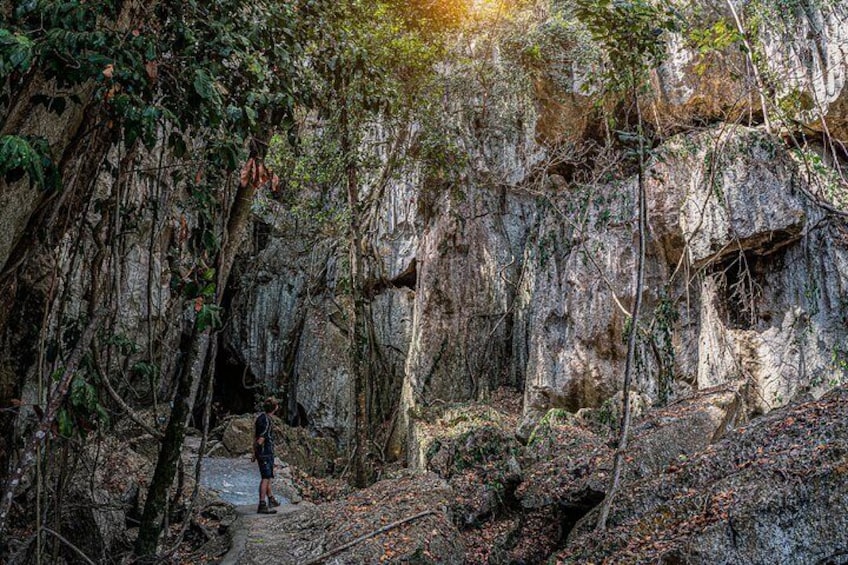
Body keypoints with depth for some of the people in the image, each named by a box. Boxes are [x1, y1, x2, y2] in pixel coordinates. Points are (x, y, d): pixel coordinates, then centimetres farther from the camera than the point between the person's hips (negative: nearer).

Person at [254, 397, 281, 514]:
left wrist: (254, 451, 16)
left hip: (267, 453, 10)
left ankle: (271, 499, 34)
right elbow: (261, 440, -20)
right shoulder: (267, 421, -21)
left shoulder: (260, 417, 9)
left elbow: (255, 435, 13)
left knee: (268, 477, 20)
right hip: (266, 453, -10)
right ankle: (262, 505, -8)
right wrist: (257, 449, -4)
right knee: (265, 478, -8)